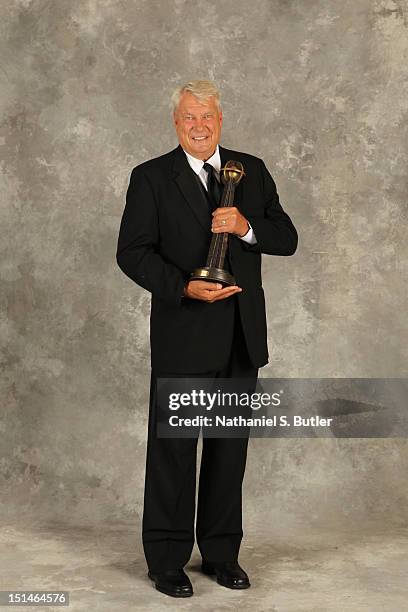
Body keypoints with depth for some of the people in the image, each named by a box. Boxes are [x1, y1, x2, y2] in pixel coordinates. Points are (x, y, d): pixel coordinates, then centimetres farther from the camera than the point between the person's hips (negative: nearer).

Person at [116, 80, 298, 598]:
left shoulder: (252, 171, 10)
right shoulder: (151, 177, -1)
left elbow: (287, 239, 6)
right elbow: (132, 252, -7)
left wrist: (246, 226, -14)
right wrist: (184, 287, -20)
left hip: (242, 335, 4)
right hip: (183, 335, -4)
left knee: (230, 447, 11)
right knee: (173, 448, 3)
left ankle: (222, 553, 25)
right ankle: (166, 559, 15)